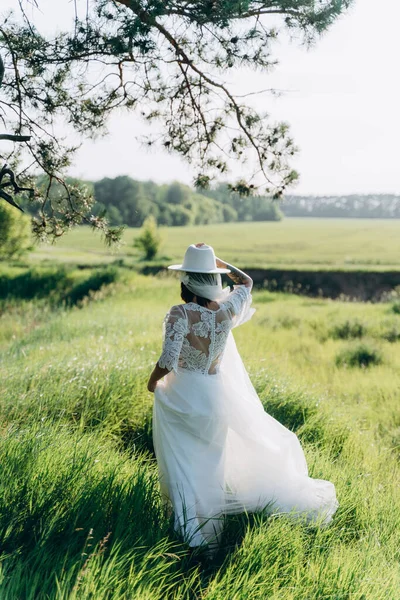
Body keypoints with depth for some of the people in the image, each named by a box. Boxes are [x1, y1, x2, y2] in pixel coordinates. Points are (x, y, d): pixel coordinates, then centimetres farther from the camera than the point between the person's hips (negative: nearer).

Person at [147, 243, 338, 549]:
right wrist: (219, 263, 11)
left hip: (182, 397, -5)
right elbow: (247, 282, 12)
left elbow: (167, 362, -25)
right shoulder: (227, 309, -9)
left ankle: (195, 533, 16)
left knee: (185, 466, 10)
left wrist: (152, 381, -5)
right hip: (216, 395, 5)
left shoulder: (180, 314, -23)